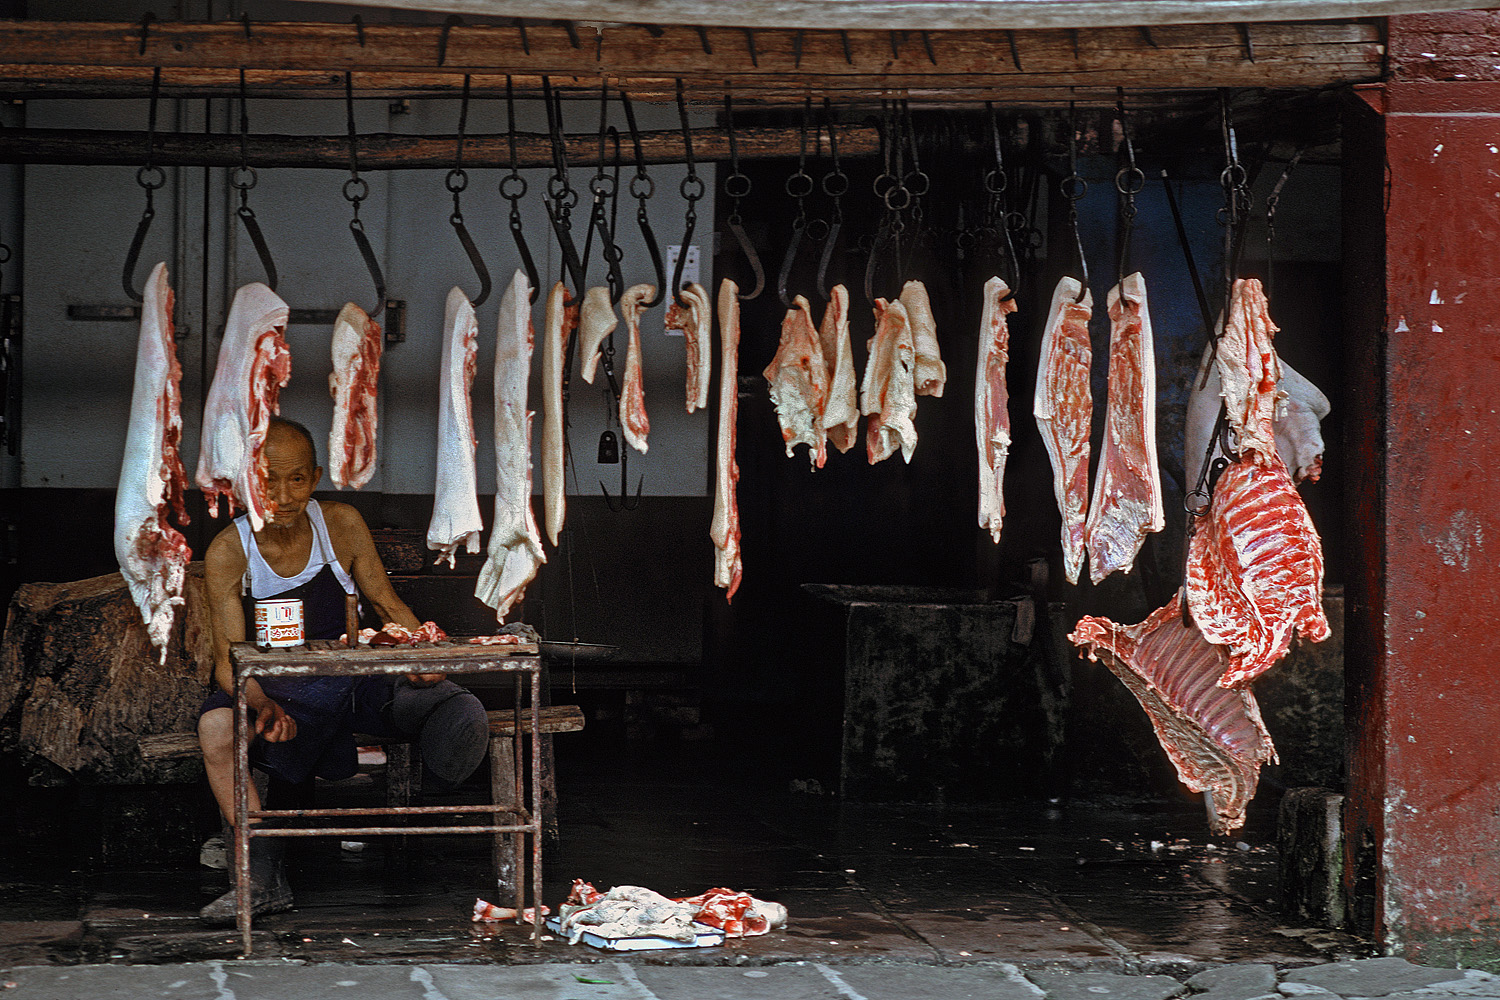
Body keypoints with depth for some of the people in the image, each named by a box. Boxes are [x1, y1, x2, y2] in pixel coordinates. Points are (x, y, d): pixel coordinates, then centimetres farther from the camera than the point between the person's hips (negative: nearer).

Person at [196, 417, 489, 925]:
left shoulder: (342, 526, -4)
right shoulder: (227, 554, -9)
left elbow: (389, 608, 6)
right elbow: (230, 659, -12)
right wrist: (262, 706, -34)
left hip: (353, 678, 1)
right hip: (276, 691, -1)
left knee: (455, 708, -25)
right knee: (216, 727, -34)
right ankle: (263, 879, -28)